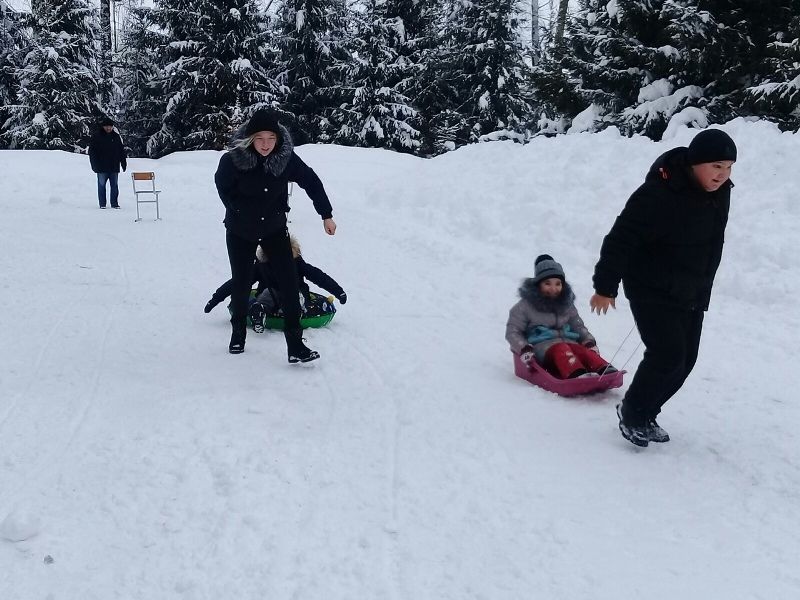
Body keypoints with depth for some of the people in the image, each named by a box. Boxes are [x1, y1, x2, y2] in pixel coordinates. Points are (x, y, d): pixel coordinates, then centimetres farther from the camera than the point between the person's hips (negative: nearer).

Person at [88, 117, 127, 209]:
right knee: (101, 185, 2)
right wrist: (95, 165, -8)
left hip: (114, 167, 3)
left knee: (115, 186, 4)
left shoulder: (116, 137, 9)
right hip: (102, 167, -3)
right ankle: (102, 204, 8)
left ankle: (114, 203, 10)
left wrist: (124, 162, 9)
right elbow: (92, 152, -1)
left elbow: (122, 151, 14)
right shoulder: (96, 136, -1)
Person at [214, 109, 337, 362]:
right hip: (240, 232, -1)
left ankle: (295, 345, -5)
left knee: (289, 283, -9)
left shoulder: (286, 157, -19)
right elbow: (223, 187, -2)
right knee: (241, 283, 9)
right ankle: (238, 333, 35)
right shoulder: (232, 160, -23)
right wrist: (243, 211, -3)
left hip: (275, 229, 1)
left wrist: (326, 215, -5)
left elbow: (311, 182, -6)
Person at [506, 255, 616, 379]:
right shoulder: (526, 305, 7)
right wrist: (524, 349, -14)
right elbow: (512, 332, 4)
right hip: (542, 346, -4)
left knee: (584, 351, -28)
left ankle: (605, 371, -54)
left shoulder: (566, 304, 21)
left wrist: (590, 342, 8)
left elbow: (578, 326, 28)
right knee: (561, 349, -36)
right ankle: (578, 376, -63)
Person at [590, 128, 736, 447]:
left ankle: (644, 415, 27)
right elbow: (621, 239, -23)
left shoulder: (719, 192, 0)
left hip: (692, 295, 8)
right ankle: (631, 411, 9)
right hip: (652, 292, -8)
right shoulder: (659, 194, -26)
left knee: (685, 360, 8)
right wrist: (605, 287, -18)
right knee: (668, 355, -15)